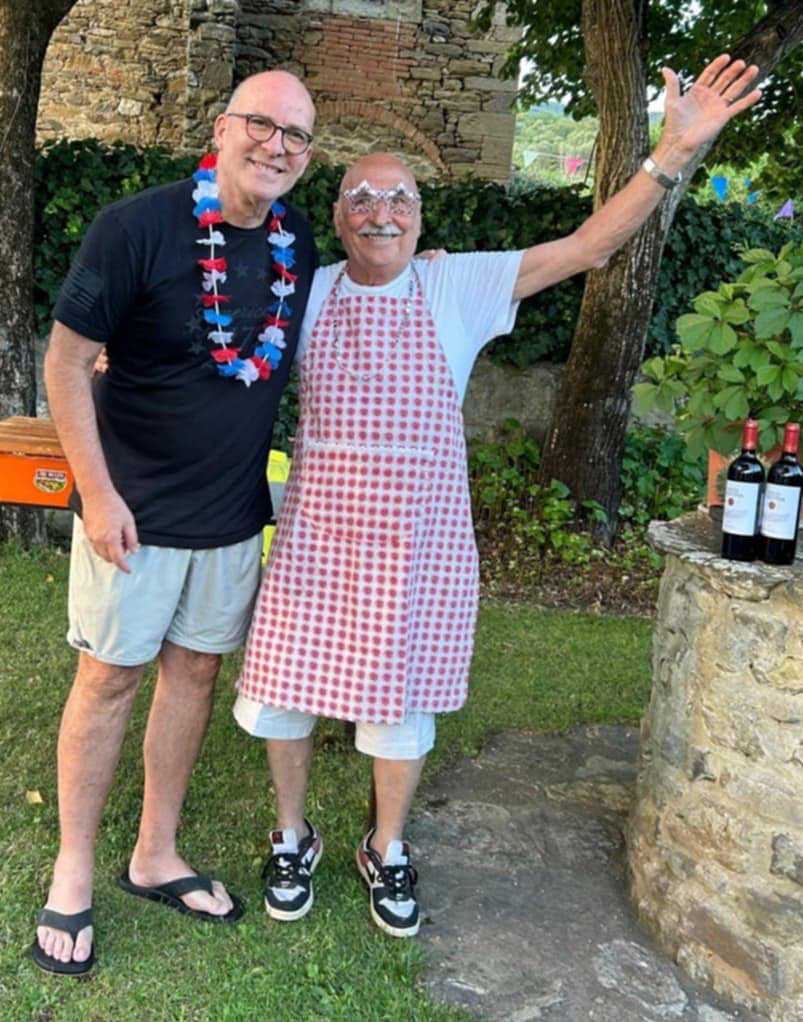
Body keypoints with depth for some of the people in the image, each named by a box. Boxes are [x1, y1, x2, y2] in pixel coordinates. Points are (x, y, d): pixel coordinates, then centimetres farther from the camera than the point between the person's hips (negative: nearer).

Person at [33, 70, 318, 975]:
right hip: (136, 509, -5)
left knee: (194, 670, 12)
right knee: (109, 676, 5)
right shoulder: (137, 228, -15)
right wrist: (97, 493, -15)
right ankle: (73, 873, 23)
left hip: (234, 513, 5)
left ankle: (155, 857, 30)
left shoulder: (296, 243, 1)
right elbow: (66, 361, -12)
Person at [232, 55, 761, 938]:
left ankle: (386, 850, 36)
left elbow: (587, 246, -5)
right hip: (317, 532, 1)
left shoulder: (459, 288, -1)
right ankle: (292, 837, 36)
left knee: (401, 700, 11)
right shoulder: (305, 294, 2)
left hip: (420, 536, -1)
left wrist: (676, 150, -12)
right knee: (286, 684, 9)